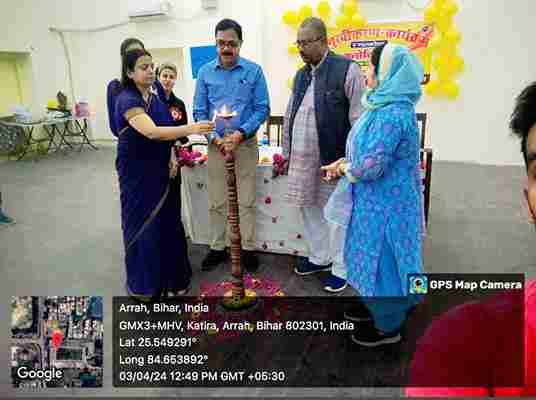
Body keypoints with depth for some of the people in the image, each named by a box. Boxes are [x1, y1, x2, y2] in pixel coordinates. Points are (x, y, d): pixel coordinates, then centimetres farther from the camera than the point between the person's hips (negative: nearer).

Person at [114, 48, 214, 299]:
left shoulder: (154, 98, 8)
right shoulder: (127, 99, -17)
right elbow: (151, 132, -32)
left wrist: (172, 159, 5)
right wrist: (189, 129, -41)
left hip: (158, 171, 7)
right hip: (137, 174, -7)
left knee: (166, 220, 10)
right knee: (144, 224, 4)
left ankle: (168, 275, 28)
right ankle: (144, 283, 22)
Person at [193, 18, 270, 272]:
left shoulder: (254, 70, -3)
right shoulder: (205, 72, 2)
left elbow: (263, 109, -4)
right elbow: (199, 112, 3)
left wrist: (241, 133, -17)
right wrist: (214, 137, -13)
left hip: (246, 144, -1)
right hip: (215, 145, 2)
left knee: (246, 201, 7)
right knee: (216, 202, 9)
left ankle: (248, 248, 22)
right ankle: (218, 247, 25)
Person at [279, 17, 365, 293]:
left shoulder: (347, 70, -8)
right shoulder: (300, 75, 14)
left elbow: (358, 119, -12)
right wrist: (286, 153, 18)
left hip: (333, 159, -7)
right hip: (302, 159, 7)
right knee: (308, 208, 15)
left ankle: (341, 268, 20)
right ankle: (320, 257, 34)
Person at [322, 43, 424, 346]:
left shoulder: (392, 114, -26)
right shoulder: (388, 106, 7)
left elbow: (370, 166, -28)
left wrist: (343, 168, -8)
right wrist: (345, 162, 2)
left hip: (385, 203, -10)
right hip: (377, 199, 10)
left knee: (381, 259, 6)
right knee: (375, 257, 23)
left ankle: (388, 326, 26)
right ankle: (377, 307, 43)